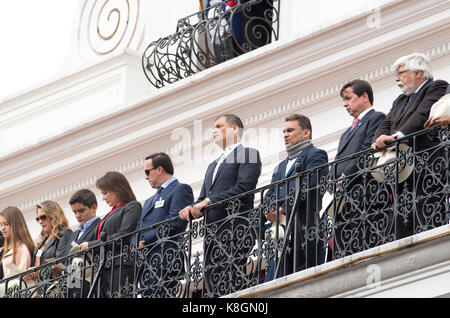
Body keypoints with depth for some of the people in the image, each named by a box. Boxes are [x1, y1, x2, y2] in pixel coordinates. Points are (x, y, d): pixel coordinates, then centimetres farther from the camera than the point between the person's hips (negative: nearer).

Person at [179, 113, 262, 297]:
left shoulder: (248, 155, 3)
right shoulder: (213, 166, 30)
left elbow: (243, 189, -11)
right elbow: (203, 198, 24)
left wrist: (209, 201, -12)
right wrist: (192, 209, 0)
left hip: (235, 227, -8)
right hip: (212, 232, 8)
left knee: (231, 285, -17)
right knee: (212, 287, -2)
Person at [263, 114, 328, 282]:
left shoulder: (315, 155, 5)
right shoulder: (282, 166, 30)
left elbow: (308, 186, -10)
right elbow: (270, 194, 20)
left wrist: (284, 209, -15)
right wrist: (270, 211, -3)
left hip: (304, 229, -7)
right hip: (281, 233, 7)